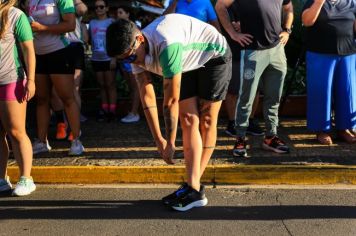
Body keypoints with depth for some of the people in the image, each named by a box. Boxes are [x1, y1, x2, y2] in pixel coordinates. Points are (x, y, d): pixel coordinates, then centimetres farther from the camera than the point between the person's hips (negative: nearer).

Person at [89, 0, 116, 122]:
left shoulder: (111, 22, -2)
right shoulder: (92, 23, 11)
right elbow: (89, 39, 17)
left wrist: (114, 58, -13)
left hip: (108, 58, -4)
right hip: (96, 59, 4)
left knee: (110, 85, -2)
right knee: (102, 85, 8)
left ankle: (112, 111, 0)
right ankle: (104, 109, 12)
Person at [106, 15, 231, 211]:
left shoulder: (166, 45, -40)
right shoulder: (137, 54, -15)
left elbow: (171, 100, -34)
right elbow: (147, 97, -12)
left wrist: (170, 143, -25)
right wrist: (159, 140, -12)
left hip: (214, 57, -7)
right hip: (189, 65, 7)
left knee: (206, 121, -7)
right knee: (188, 120, -5)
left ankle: (193, 186, -2)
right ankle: (194, 187, -7)